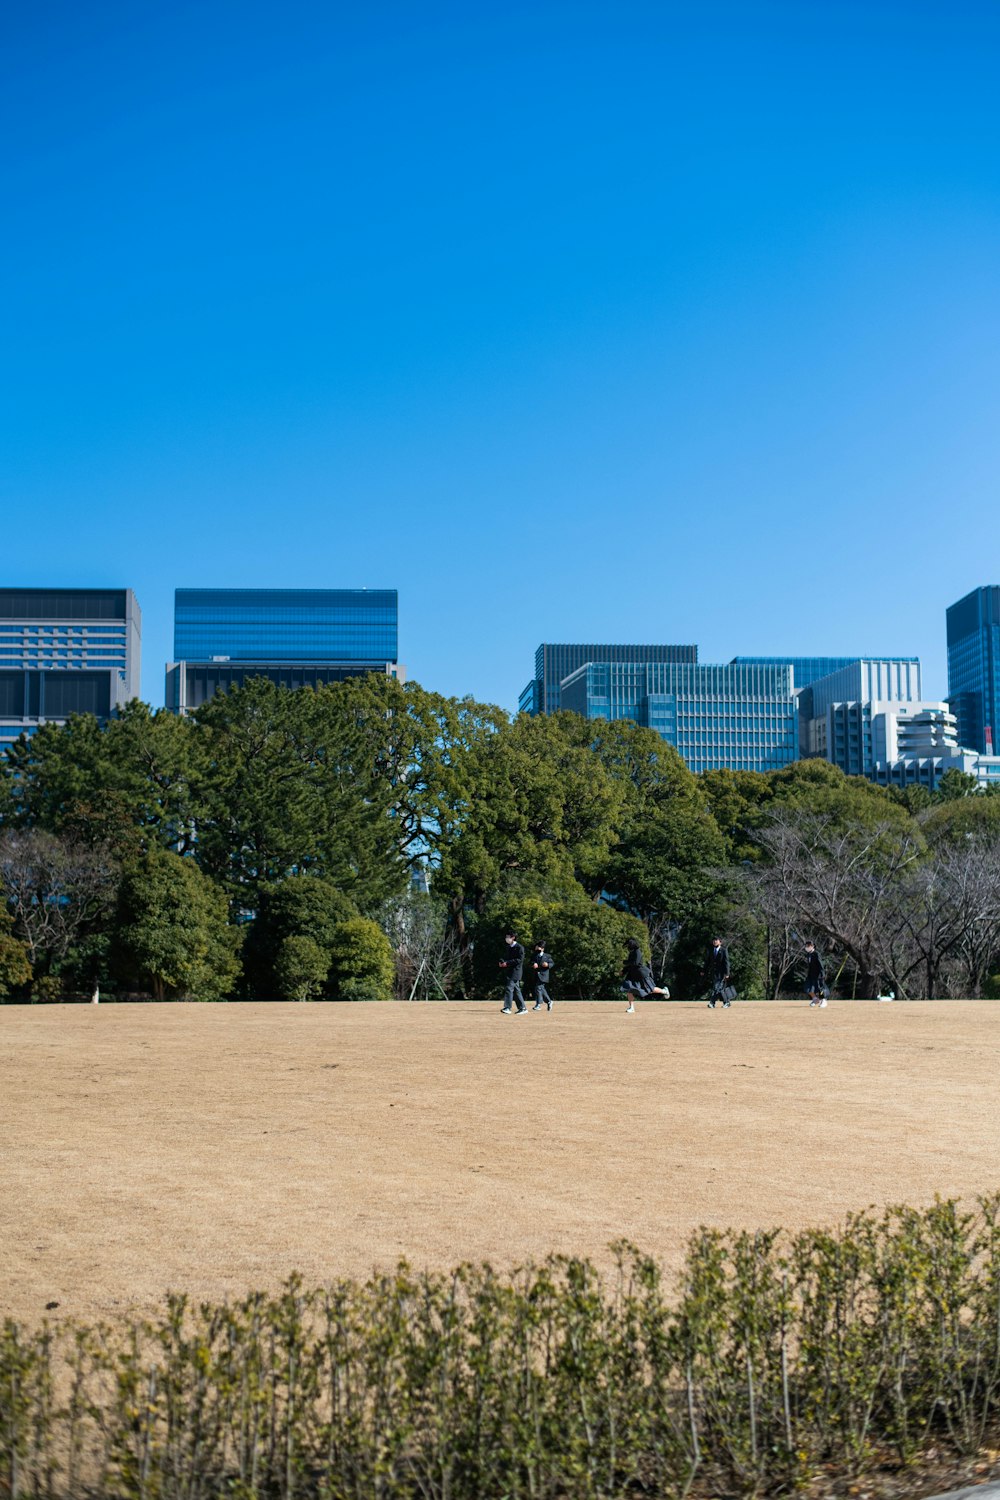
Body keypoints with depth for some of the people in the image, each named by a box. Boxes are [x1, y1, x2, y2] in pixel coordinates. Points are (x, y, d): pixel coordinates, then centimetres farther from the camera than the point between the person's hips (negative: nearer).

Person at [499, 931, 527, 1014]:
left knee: (509, 988, -16)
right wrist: (502, 962, 3)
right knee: (516, 990, 10)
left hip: (515, 971, -9)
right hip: (509, 971, 9)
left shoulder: (519, 947, -10)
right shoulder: (509, 947, 17)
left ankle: (507, 1008, -18)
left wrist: (507, 963, -21)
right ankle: (522, 1007, 16)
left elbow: (519, 960, -17)